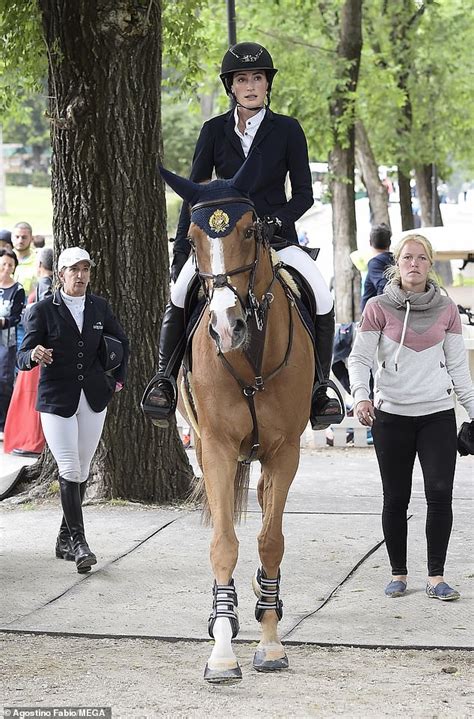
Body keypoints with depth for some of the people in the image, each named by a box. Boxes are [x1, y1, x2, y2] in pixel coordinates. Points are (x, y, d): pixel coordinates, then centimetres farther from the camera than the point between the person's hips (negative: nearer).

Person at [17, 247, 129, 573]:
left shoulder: (99, 307, 4)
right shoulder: (43, 310, -6)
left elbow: (121, 341, 22)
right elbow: (23, 358, -9)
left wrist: (119, 378, 15)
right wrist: (34, 355, -31)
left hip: (93, 398, 4)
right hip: (57, 400, -4)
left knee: (82, 471, 9)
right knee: (69, 470, -11)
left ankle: (65, 539, 21)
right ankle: (78, 542, -9)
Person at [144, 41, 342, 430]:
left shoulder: (288, 130, 1)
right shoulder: (214, 131, 3)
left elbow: (304, 193, 1)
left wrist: (277, 220, -17)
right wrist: (182, 249, -3)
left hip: (277, 236, 0)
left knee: (323, 298, -21)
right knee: (180, 292, -25)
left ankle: (320, 387, -5)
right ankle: (166, 377, -12)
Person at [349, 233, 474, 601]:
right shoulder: (378, 308, -1)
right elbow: (360, 358, -2)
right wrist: (361, 396, -19)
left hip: (438, 415, 1)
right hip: (391, 415, -1)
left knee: (440, 493, -9)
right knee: (395, 499, 4)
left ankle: (436, 577, -1)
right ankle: (398, 574, 18)